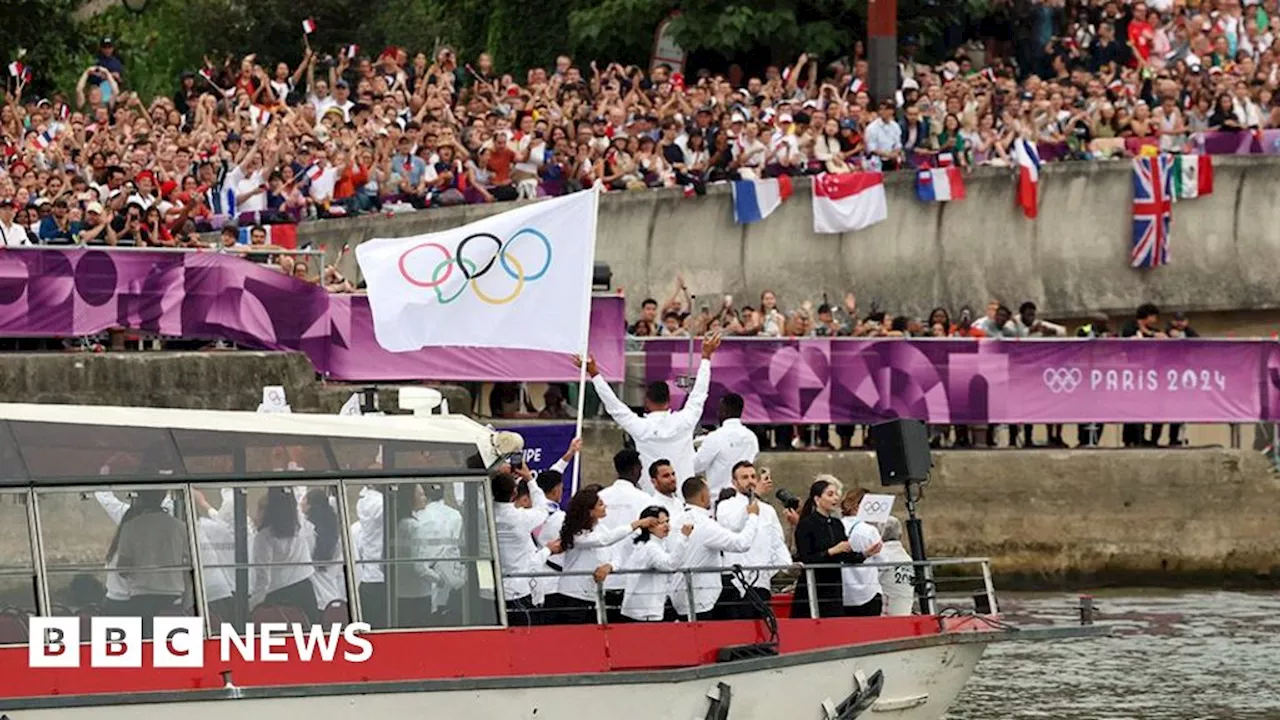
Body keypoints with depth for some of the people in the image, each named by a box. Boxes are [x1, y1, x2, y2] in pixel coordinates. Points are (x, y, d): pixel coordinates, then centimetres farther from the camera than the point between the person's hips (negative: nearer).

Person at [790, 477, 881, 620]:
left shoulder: (837, 525, 12)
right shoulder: (806, 525, -6)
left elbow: (848, 558, 14)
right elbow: (805, 559, -14)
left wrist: (865, 554, -3)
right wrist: (832, 551, -21)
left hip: (834, 590, 6)